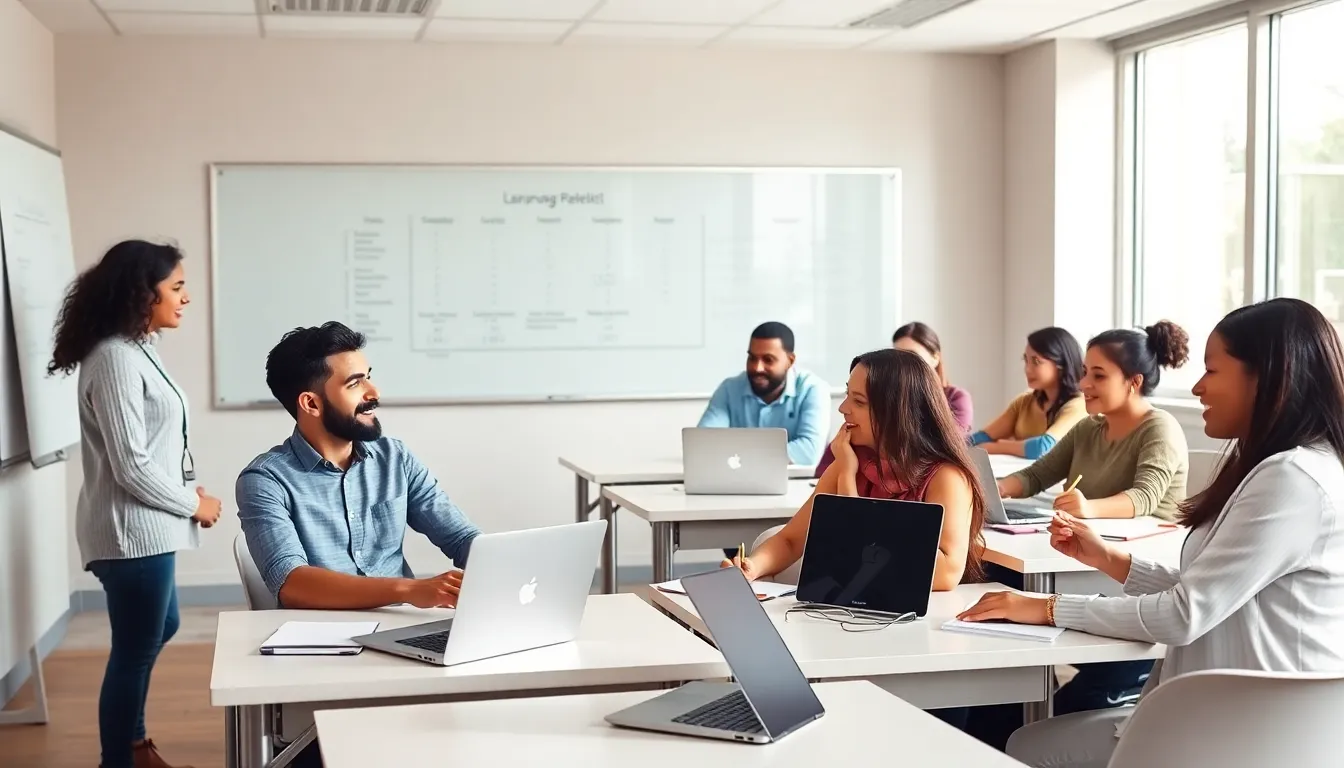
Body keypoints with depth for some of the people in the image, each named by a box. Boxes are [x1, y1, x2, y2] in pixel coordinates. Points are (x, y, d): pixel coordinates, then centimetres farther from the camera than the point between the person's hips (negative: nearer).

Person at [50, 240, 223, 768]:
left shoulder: (138, 349, 10)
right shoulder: (116, 358, -21)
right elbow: (131, 467, -23)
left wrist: (186, 491, 4)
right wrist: (194, 504, -11)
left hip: (145, 527, 11)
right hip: (132, 530, -11)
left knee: (158, 631, 24)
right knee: (134, 651, 2)